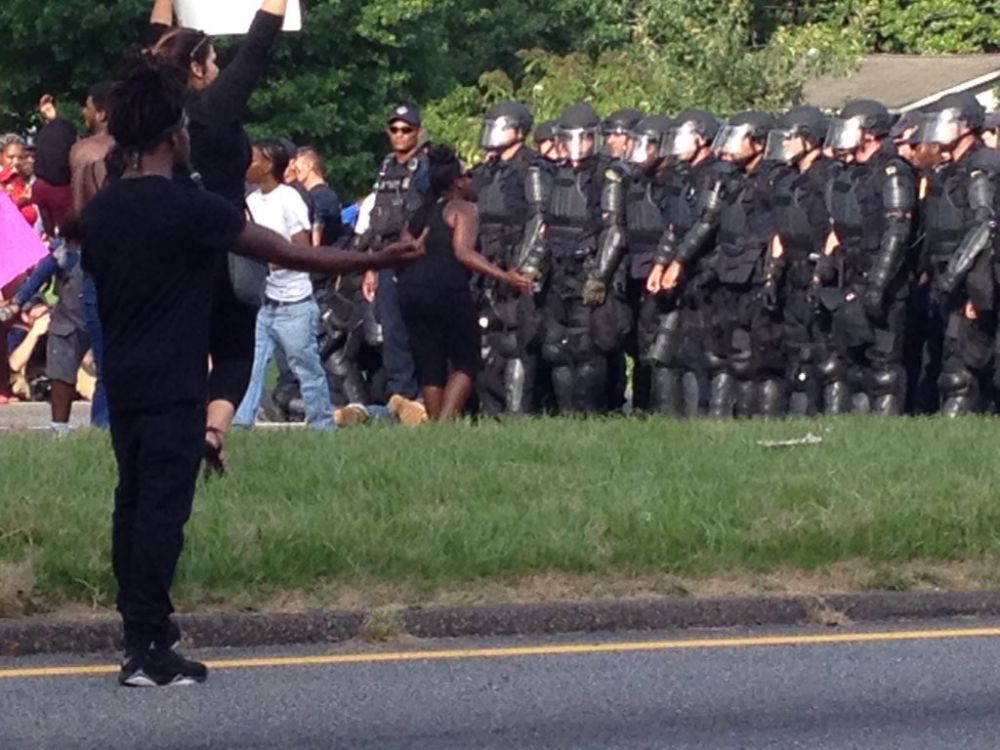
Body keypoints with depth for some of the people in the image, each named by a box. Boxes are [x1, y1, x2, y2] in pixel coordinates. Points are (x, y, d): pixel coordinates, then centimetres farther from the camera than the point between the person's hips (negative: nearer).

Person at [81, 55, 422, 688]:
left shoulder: (101, 210, 5)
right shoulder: (189, 208, -16)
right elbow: (289, 254, -12)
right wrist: (373, 261, -3)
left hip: (123, 381, 7)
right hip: (173, 385, -7)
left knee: (134, 502, 14)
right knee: (162, 510, -7)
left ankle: (143, 621, 21)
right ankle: (147, 652, -9)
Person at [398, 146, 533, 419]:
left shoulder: (422, 213, 23)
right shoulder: (463, 209, 1)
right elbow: (463, 252, -14)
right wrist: (505, 277, -19)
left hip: (410, 291, 7)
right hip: (446, 289, -7)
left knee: (430, 368, 9)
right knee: (466, 362, 1)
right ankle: (446, 422, -16)